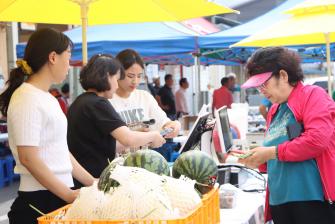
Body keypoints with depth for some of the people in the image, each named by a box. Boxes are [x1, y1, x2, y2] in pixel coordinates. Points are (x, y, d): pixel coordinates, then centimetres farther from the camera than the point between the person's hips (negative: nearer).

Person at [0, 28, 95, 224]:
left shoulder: (48, 98, 13)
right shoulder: (27, 99, -14)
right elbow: (28, 158, -19)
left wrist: (92, 183, 15)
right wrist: (69, 195, -18)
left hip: (59, 195, 8)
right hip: (40, 200, -8)